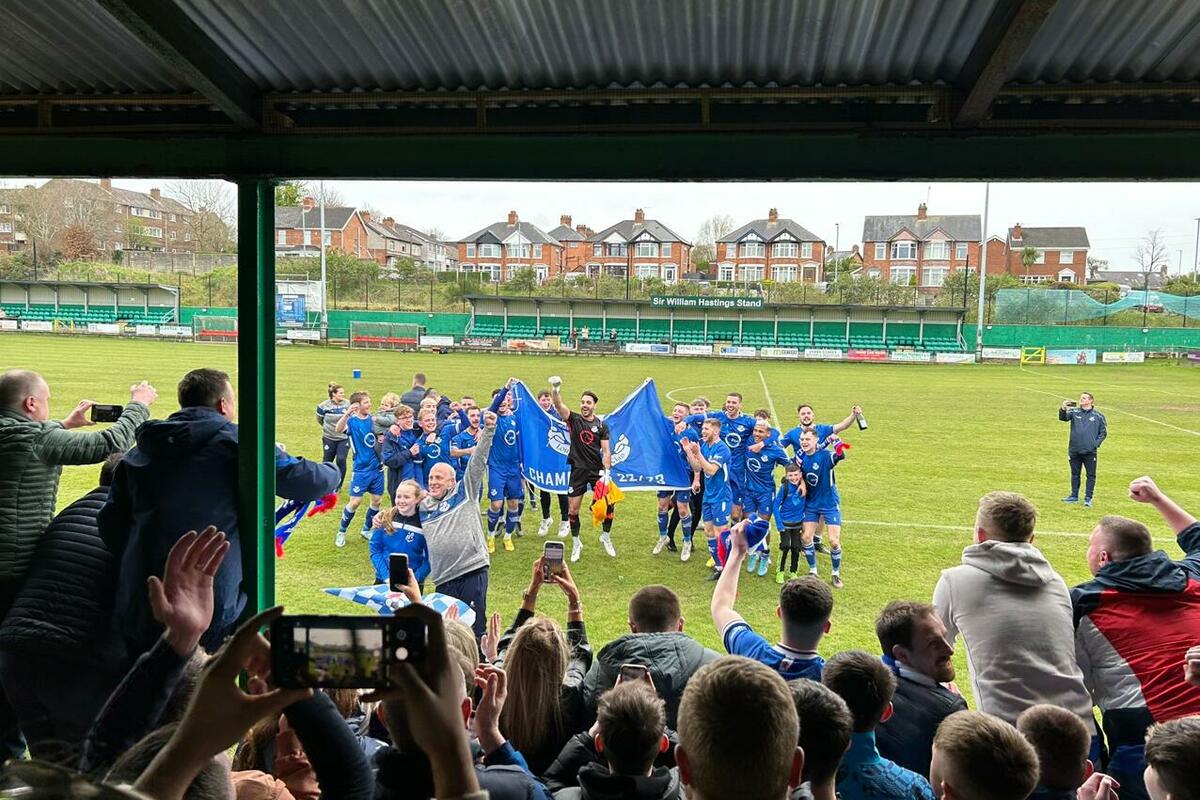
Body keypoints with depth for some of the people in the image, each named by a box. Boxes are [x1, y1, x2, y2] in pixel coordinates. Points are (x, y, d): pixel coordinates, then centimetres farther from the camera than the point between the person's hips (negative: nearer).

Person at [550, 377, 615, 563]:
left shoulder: (601, 425, 4)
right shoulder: (574, 420, 1)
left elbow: (606, 451, 1)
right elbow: (558, 405, -18)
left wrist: (606, 472, -14)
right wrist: (555, 389, -38)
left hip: (597, 470, 1)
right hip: (578, 471, 0)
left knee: (608, 503, -9)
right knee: (573, 509, 0)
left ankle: (606, 537, 15)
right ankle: (576, 543, 20)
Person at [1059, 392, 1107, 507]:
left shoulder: (1098, 416, 3)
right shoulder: (1074, 412, 4)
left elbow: (1103, 432, 7)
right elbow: (1063, 418, -14)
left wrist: (1096, 443, -7)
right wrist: (1063, 409, -34)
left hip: (1090, 451, -1)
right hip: (1074, 450, 1)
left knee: (1091, 475, 3)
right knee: (1075, 474, 12)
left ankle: (1088, 498, 11)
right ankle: (1074, 496, 22)